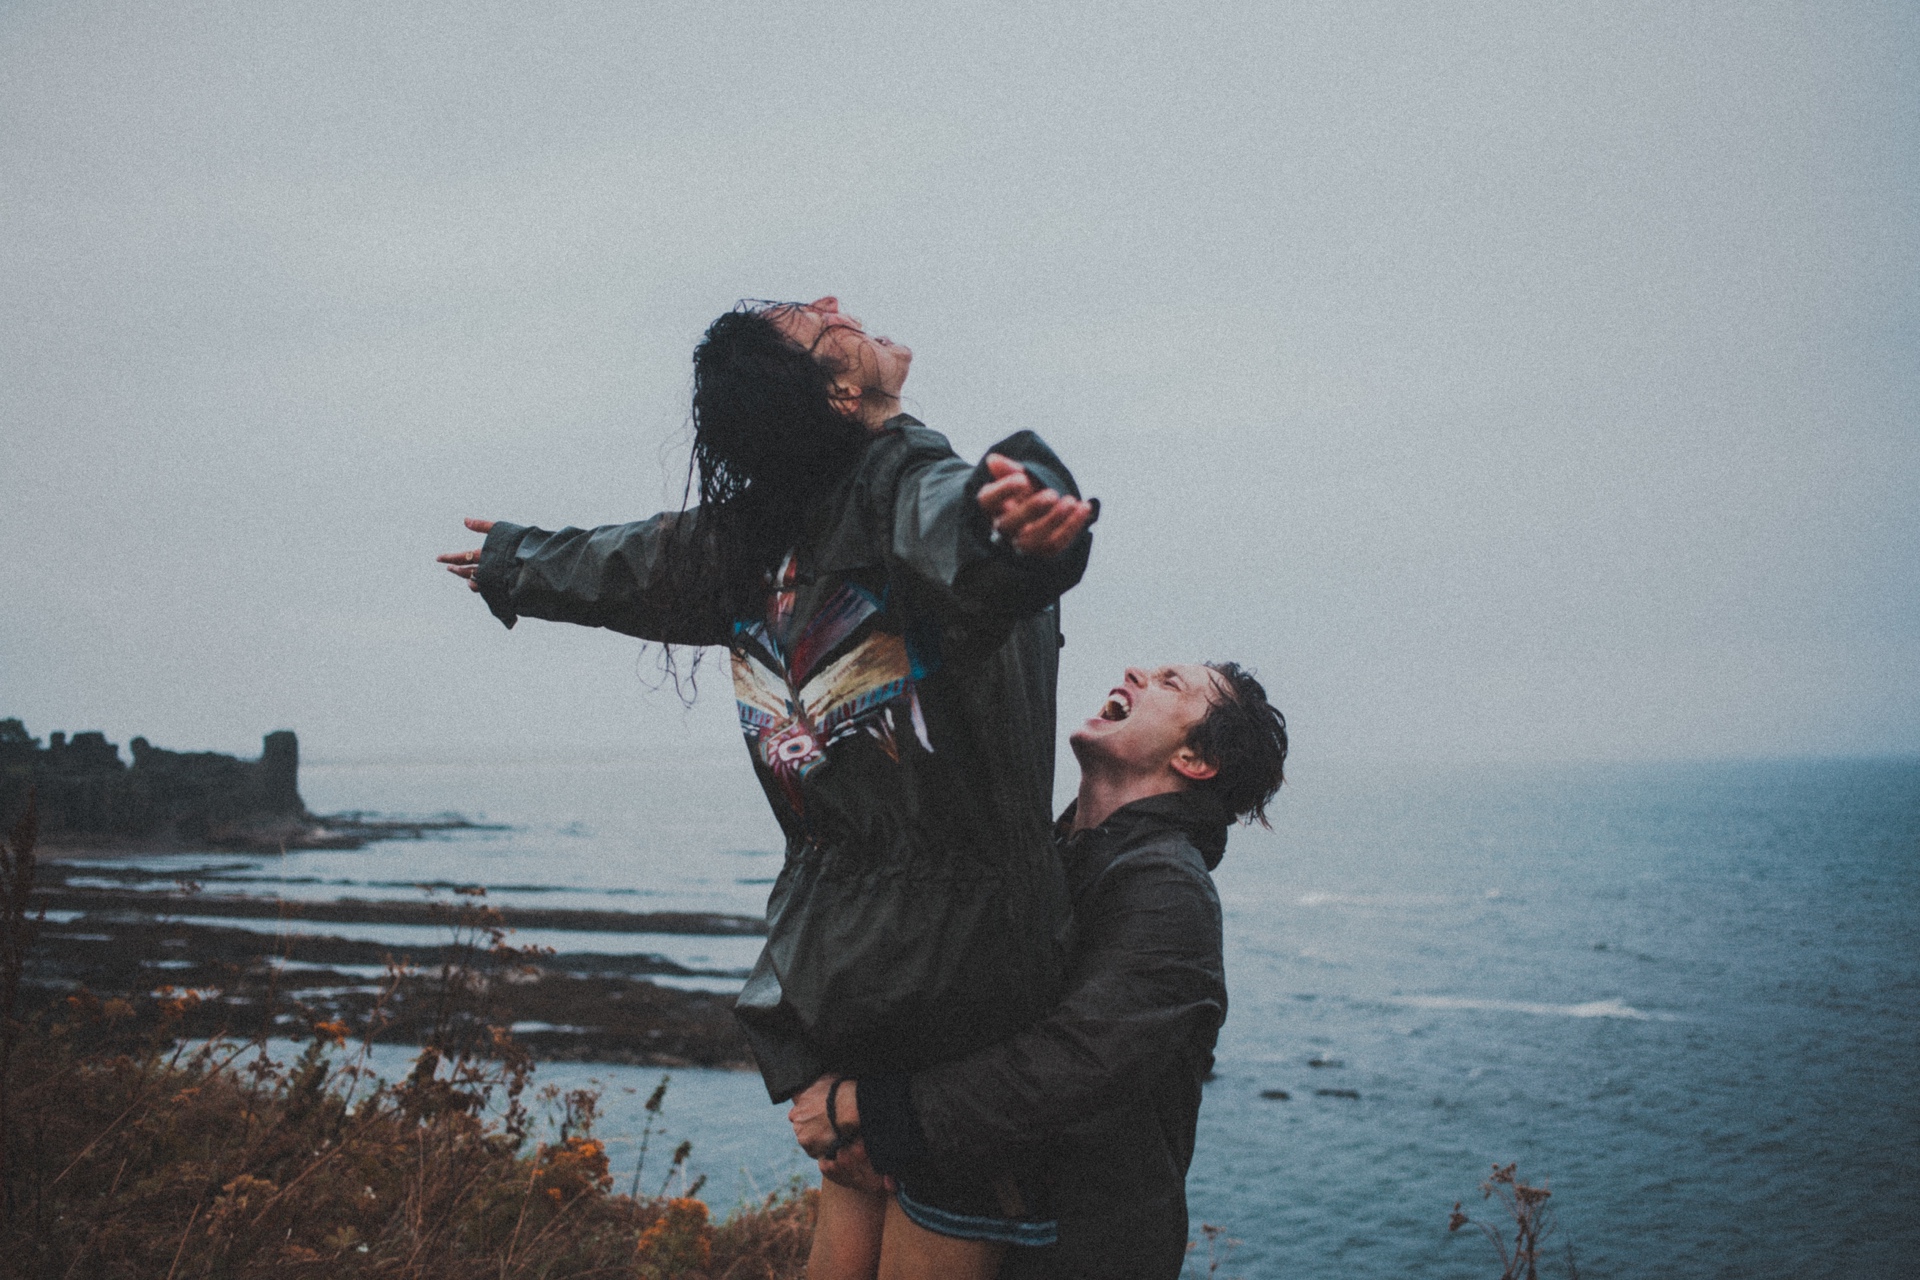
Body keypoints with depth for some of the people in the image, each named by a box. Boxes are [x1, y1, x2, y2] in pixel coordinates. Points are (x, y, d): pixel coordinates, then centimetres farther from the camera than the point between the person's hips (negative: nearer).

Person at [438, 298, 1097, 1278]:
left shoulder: (743, 535, 5)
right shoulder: (910, 490, -16)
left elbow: (616, 565, 24)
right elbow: (951, 531, -42)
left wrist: (512, 560, 44)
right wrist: (1019, 512, -64)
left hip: (824, 935, 7)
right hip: (953, 938, -7)